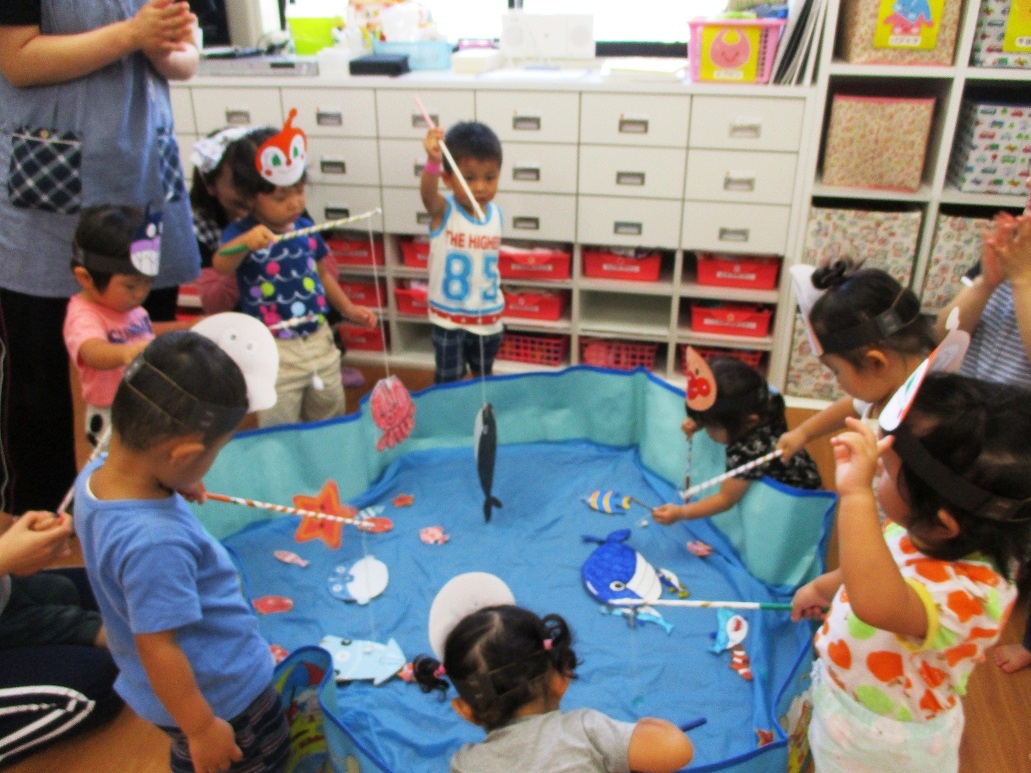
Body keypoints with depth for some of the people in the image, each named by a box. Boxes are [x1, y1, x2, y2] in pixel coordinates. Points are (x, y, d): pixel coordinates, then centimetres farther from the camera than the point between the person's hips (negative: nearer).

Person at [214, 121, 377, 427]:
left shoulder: (305, 228, 2)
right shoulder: (241, 233, -12)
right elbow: (220, 265, -34)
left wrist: (348, 308, 15)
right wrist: (245, 242, -53)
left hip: (319, 341, 5)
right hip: (274, 352, -5)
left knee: (333, 421, 20)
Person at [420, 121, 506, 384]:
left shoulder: (496, 214, -3)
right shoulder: (443, 211, -16)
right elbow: (428, 194, -40)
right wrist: (432, 162, -60)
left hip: (489, 318, 4)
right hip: (449, 319, -4)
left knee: (484, 379, 23)